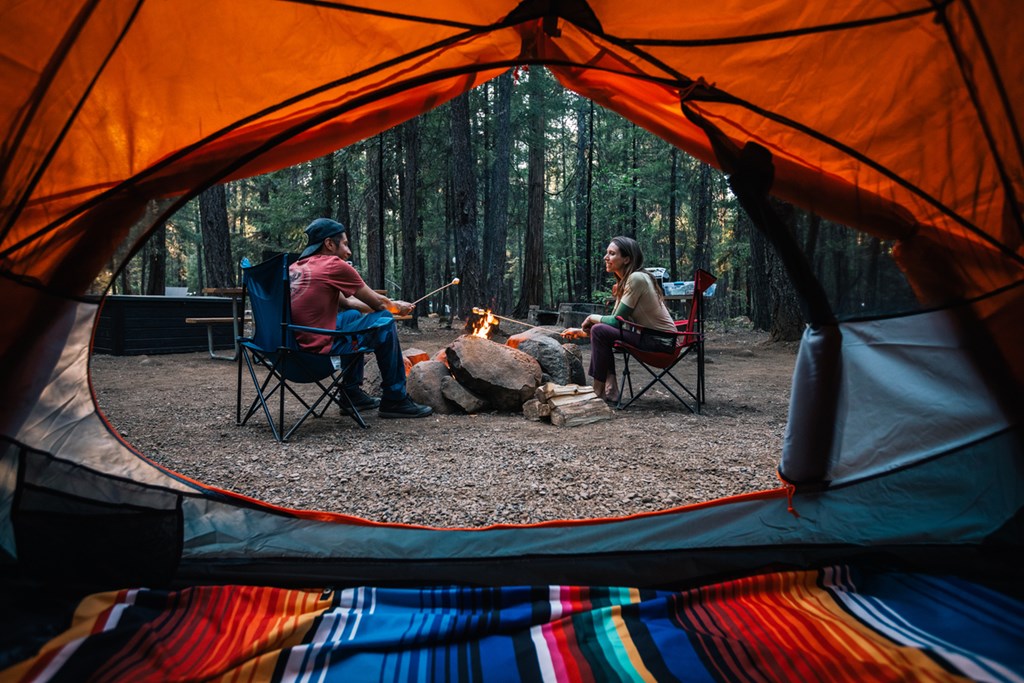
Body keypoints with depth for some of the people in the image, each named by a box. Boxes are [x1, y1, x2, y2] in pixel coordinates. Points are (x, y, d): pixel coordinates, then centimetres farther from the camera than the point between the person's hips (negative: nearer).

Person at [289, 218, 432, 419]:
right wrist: (397, 307, 24)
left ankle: (352, 392, 30)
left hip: (296, 342, 9)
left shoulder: (296, 267, 16)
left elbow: (345, 301, 22)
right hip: (320, 348, -9)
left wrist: (392, 305, 25)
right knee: (384, 323, 2)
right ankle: (395, 400, 10)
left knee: (354, 314, 29)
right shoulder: (335, 265, -10)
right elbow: (377, 303, 1)